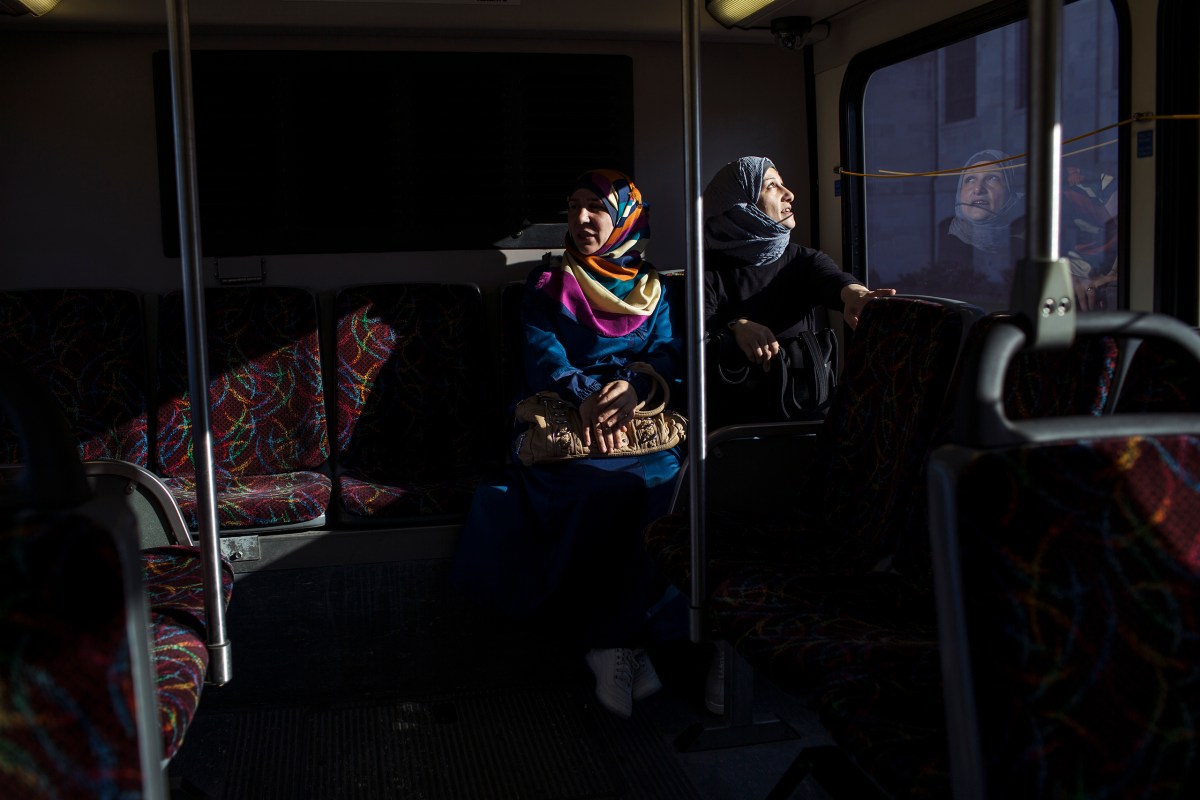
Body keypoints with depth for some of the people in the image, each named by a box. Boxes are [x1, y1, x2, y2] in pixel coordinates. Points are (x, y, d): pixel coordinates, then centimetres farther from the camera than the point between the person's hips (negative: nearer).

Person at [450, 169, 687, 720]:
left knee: (667, 481, -34)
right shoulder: (547, 285, 18)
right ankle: (615, 642, -34)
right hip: (564, 422, -2)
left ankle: (611, 639, -33)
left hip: (642, 417, 2)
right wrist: (584, 395, -19)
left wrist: (632, 385, -15)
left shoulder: (652, 290, 22)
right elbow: (543, 355, 2)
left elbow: (667, 353, 8)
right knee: (605, 487, -36)